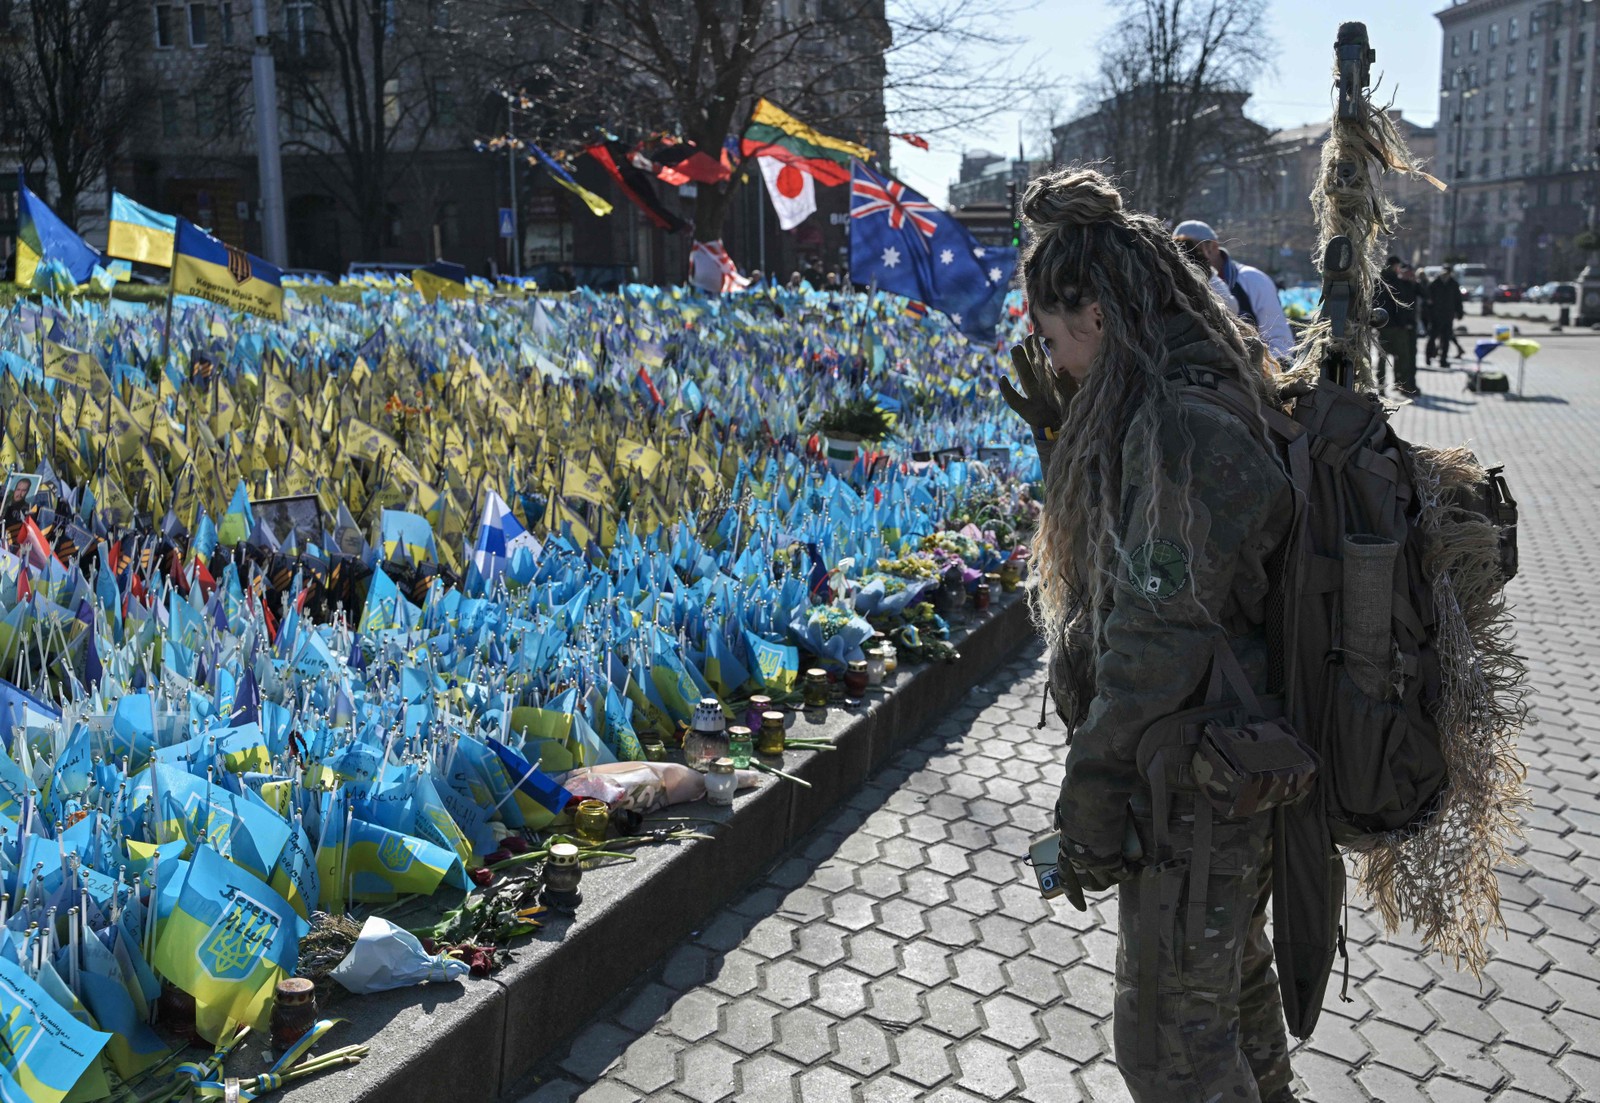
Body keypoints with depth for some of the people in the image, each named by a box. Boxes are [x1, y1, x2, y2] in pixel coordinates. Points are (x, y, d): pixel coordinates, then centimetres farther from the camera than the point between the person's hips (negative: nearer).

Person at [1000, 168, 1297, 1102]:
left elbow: (1158, 640, -27)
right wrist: (1070, 441, 6)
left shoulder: (1183, 427, -26)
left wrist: (1090, 803, -20)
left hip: (1192, 789, -10)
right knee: (1233, 966, 30)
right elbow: (1136, 533, 17)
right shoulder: (1228, 393, 6)